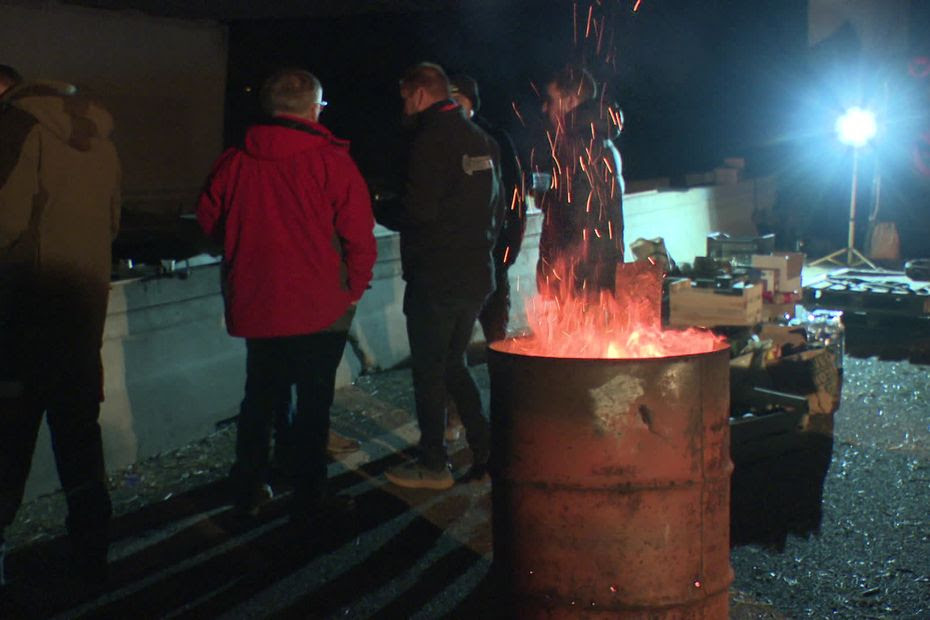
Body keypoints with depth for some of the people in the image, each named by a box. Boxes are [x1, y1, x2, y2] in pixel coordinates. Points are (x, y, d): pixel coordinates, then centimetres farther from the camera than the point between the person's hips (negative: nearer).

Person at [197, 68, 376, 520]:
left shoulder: (234, 162, -2)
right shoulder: (332, 162, -13)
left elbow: (210, 219, 9)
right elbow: (359, 234, -13)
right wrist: (354, 287, 2)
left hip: (256, 307, 4)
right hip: (320, 309, -4)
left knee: (260, 398, 19)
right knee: (313, 404, 8)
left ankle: (248, 491, 29)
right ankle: (309, 500, 16)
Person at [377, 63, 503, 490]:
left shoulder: (432, 141, -14)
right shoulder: (482, 141, 13)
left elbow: (420, 212, -21)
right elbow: (498, 210, 16)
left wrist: (381, 213, -3)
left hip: (435, 278, -8)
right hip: (477, 274, 8)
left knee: (429, 372, 3)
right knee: (452, 364, 19)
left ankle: (433, 466, 10)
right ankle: (486, 451, 17)